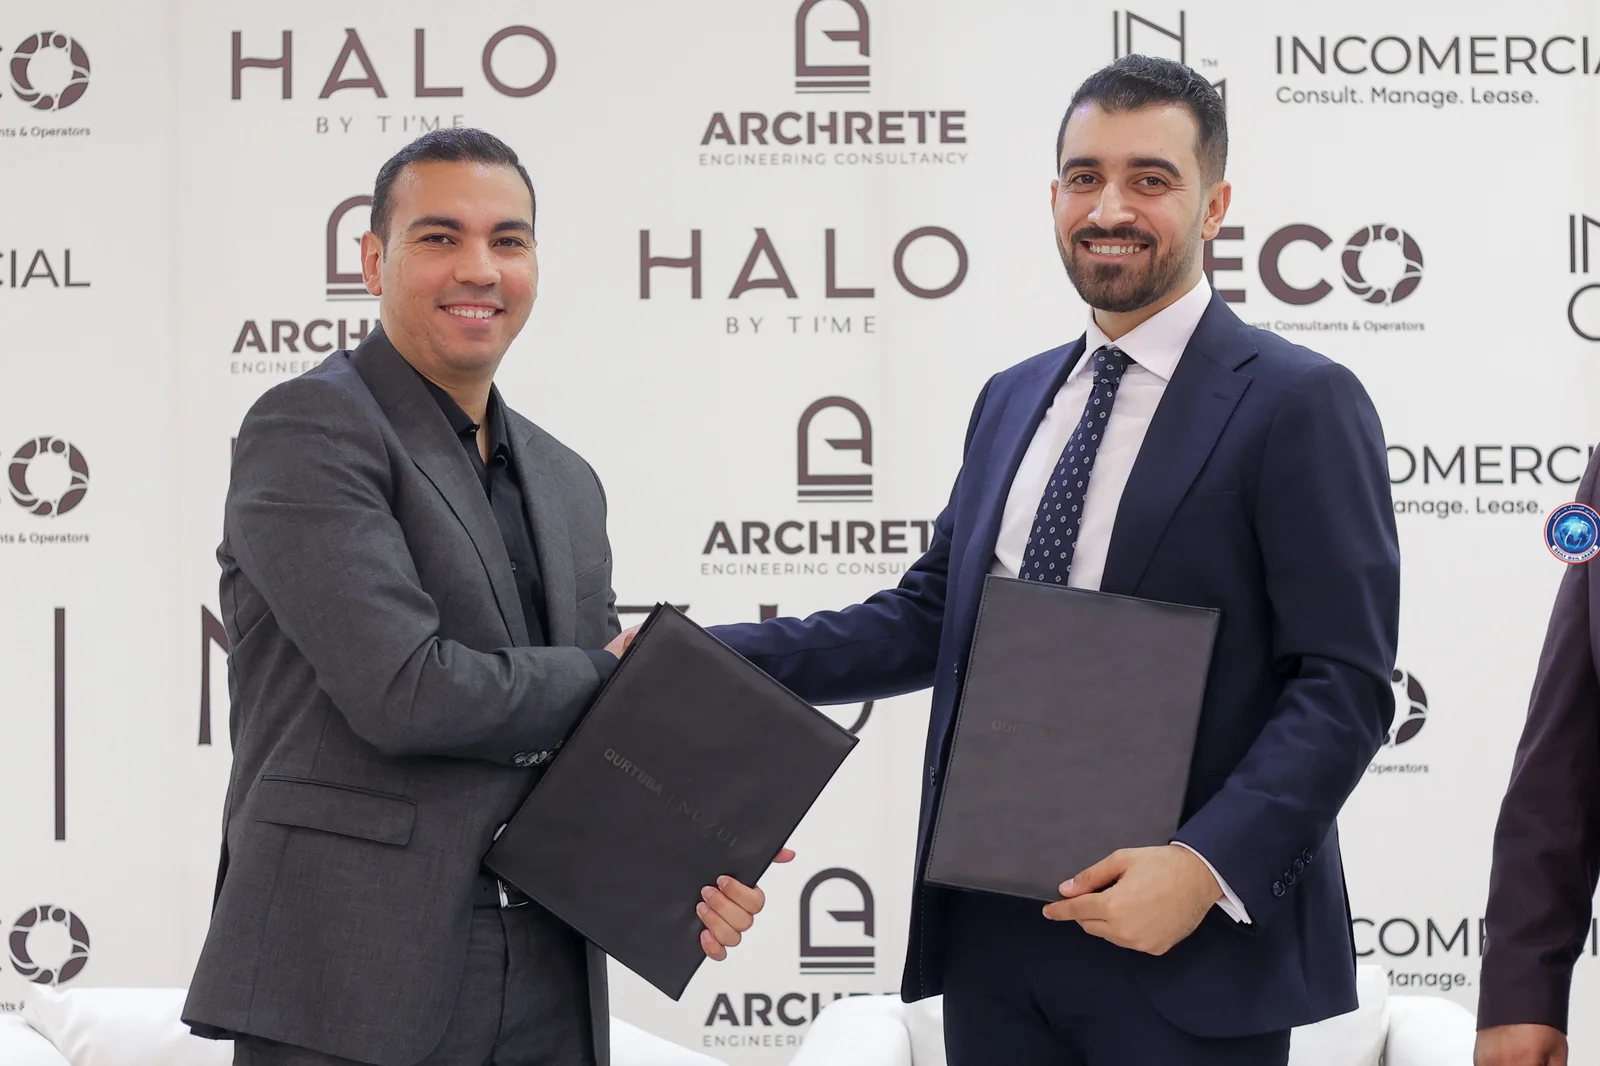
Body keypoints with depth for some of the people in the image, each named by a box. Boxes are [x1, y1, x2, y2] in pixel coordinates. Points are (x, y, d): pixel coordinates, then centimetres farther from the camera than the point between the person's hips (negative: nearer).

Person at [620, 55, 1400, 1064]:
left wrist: (1209, 865, -21)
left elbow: (1345, 681, -11)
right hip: (992, 933, 6)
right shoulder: (1012, 400, 15)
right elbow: (929, 619, 16)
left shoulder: (1300, 404, -6)